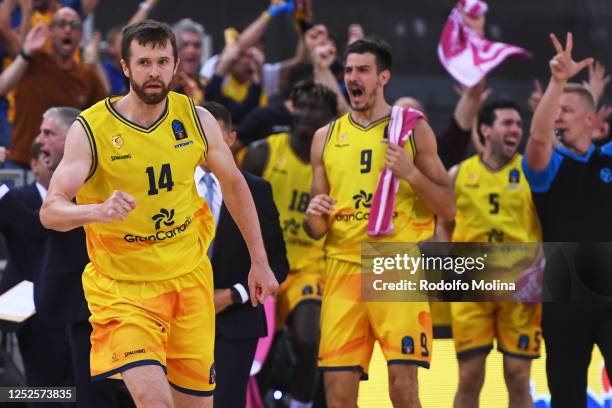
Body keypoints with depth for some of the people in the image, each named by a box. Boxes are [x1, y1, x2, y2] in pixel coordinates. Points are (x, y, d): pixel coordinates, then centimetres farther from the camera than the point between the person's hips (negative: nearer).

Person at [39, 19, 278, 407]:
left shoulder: (197, 119, -3)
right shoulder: (91, 128, -14)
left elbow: (234, 185, 13)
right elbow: (51, 211, -20)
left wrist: (260, 262, 14)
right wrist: (98, 211, -41)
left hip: (189, 278, 4)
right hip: (122, 286, -4)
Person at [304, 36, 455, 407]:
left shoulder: (413, 130, 5)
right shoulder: (327, 137, 13)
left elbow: (448, 208, 2)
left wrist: (411, 173, -14)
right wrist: (314, 216, -7)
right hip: (343, 266, 3)